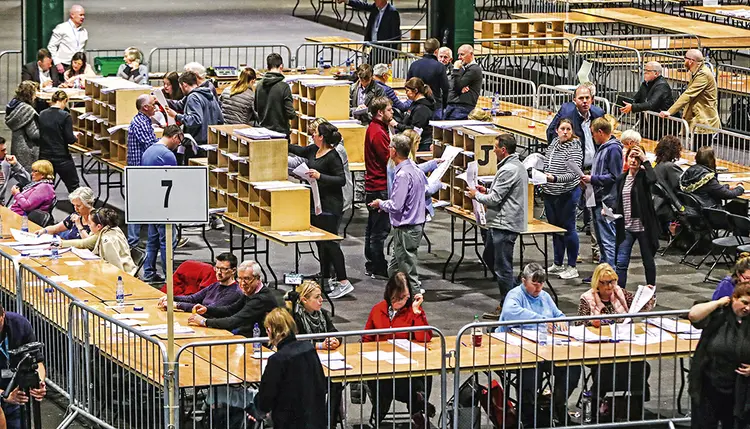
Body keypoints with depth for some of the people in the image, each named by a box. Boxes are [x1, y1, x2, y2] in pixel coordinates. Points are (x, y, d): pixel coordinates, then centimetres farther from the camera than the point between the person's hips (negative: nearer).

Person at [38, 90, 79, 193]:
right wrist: (76, 138, 9)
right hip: (61, 157, -4)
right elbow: (70, 139, -13)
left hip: (44, 156, 4)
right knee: (73, 186, 8)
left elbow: (38, 135, 8)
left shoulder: (42, 115, 1)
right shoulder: (65, 116, -12)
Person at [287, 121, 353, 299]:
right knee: (320, 243, 13)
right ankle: (325, 280, 21)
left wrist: (320, 176, -28)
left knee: (330, 243, -10)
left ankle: (343, 282, -8)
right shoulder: (313, 151, 9)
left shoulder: (332, 156, -17)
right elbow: (297, 150, 27)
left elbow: (341, 180, -19)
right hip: (316, 203, 9)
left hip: (330, 206, -9)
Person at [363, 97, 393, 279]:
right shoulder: (378, 132, -19)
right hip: (380, 187, -11)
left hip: (373, 186, 11)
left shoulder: (374, 128, 13)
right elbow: (389, 160, -20)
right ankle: (378, 268, -1)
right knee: (380, 228, -5)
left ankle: (371, 266, 25)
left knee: (373, 227, 17)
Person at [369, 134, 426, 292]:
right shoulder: (415, 169, 8)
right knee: (394, 270, 18)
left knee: (408, 273, -1)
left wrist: (381, 204, -2)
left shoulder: (403, 174, -22)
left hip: (406, 230, -10)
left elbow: (396, 206, -24)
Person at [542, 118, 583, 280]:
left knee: (568, 228, -3)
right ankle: (557, 264, 26)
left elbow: (572, 174, -22)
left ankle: (572, 267, 3)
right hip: (550, 193, 8)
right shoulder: (554, 144, 10)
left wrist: (555, 178, -34)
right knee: (554, 228, 15)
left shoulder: (574, 149, -14)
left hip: (567, 194, -8)